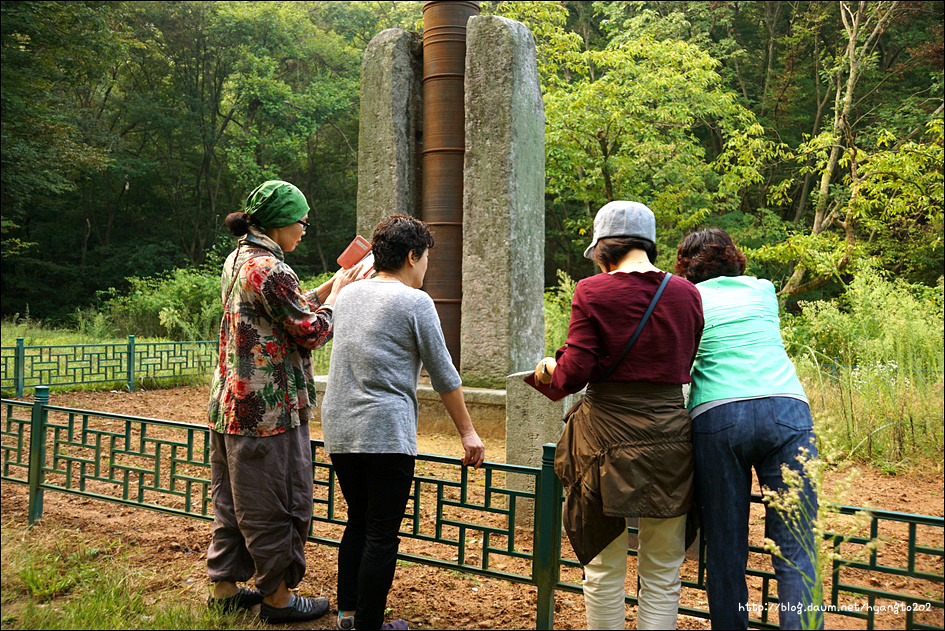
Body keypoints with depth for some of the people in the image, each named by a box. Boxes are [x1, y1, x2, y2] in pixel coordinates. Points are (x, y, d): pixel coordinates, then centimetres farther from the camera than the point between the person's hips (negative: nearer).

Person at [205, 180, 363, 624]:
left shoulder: (238, 259, 12)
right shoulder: (269, 269, -19)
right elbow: (312, 331, -14)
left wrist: (334, 285, 12)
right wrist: (338, 291, 0)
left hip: (231, 403, 10)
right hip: (269, 409, -10)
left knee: (233, 501, 17)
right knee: (275, 504, 3)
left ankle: (225, 588, 28)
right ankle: (277, 598, 15)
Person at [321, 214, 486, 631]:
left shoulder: (347, 295, 12)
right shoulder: (415, 302, -7)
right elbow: (443, 375, -4)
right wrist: (467, 432, 3)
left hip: (338, 429, 7)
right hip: (386, 433, -7)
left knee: (358, 521, 19)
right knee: (382, 534, 2)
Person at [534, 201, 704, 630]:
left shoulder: (592, 292, -7)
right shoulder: (686, 294, 3)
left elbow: (575, 372, -10)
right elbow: (685, 366, 11)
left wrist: (549, 369, 10)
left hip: (608, 433, -2)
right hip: (669, 432, 3)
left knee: (604, 569, 13)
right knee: (662, 574, 13)